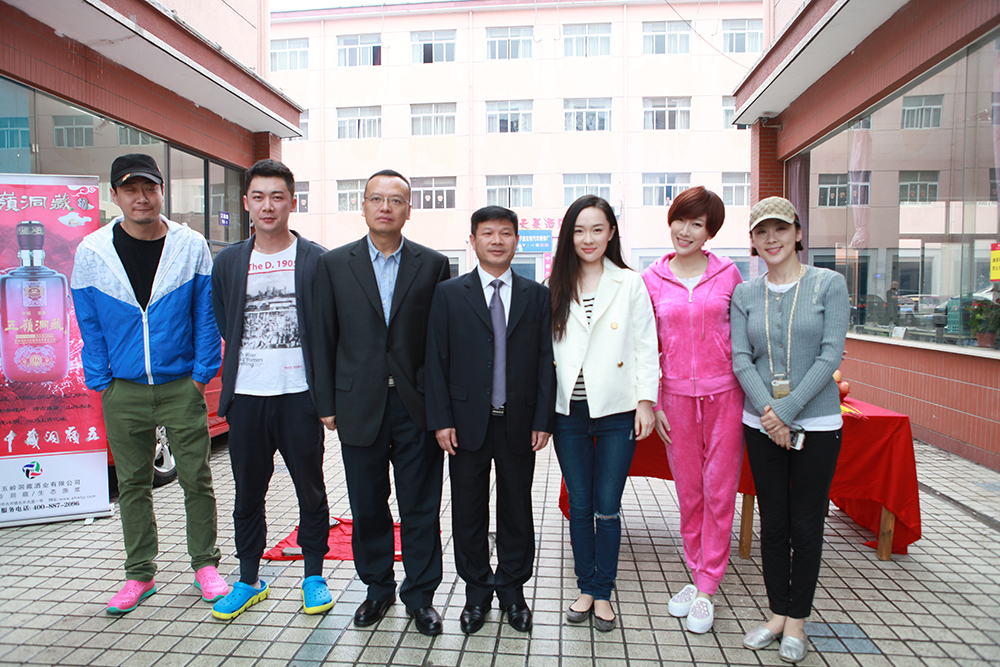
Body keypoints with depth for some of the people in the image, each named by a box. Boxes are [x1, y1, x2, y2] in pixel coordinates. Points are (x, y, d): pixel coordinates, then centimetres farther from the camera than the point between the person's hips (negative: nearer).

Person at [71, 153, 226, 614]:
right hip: (123, 390, 2)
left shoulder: (191, 246, -2)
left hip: (181, 386, -1)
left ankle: (205, 564, 22)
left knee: (196, 480, 5)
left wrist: (201, 375, -4)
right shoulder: (92, 251, 1)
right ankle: (139, 575, 27)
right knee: (132, 486, 12)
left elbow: (206, 317, 0)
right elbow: (89, 327, 5)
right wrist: (101, 383, 1)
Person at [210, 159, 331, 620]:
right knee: (248, 492, 13)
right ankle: (248, 581, 30)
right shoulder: (228, 262, 8)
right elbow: (221, 328, 15)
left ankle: (314, 578, 25)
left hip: (299, 395, -3)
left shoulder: (316, 260, -1)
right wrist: (230, 383, 9)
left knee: (310, 490, 8)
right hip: (245, 397, 3)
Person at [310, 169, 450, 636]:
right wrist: (327, 403, 2)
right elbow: (323, 337, 5)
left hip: (417, 406, -1)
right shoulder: (334, 264, 4)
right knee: (367, 507, 14)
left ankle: (420, 595, 25)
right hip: (359, 406, 1)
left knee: (421, 509, 8)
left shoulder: (433, 265, 2)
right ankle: (378, 588, 34)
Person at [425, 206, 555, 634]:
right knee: (469, 511, 11)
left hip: (519, 424, 1)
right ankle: (476, 591, 30)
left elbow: (546, 360, 2)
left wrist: (543, 419, -4)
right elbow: (436, 360, -1)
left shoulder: (536, 296, 4)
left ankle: (512, 590, 31)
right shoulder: (449, 294, 2)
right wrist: (441, 420, -7)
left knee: (516, 510, 13)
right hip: (467, 422, 0)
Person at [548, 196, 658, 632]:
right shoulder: (555, 288, 5)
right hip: (569, 412, 2)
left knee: (607, 508, 5)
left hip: (616, 412, -2)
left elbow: (646, 346, 1)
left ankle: (603, 593, 24)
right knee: (579, 506, 12)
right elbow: (545, 349, 5)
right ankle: (586, 587, 29)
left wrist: (646, 403, -4)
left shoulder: (629, 284, 0)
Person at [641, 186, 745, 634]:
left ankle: (706, 589, 20)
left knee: (719, 492, 5)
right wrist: (652, 403, 1)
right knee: (688, 492, 11)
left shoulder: (728, 273, 1)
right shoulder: (651, 279, 2)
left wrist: (751, 393, 2)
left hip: (724, 394, 0)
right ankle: (698, 576, 30)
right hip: (677, 396, 1)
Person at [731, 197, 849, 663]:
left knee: (806, 524, 8)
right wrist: (768, 411, -15)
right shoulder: (744, 294, 5)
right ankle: (777, 613, 27)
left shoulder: (830, 285, -3)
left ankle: (797, 619, 25)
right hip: (761, 424, 2)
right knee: (772, 523, 11)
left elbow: (831, 355, -10)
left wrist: (788, 410, -16)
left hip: (816, 423, -2)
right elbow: (740, 358, -1)